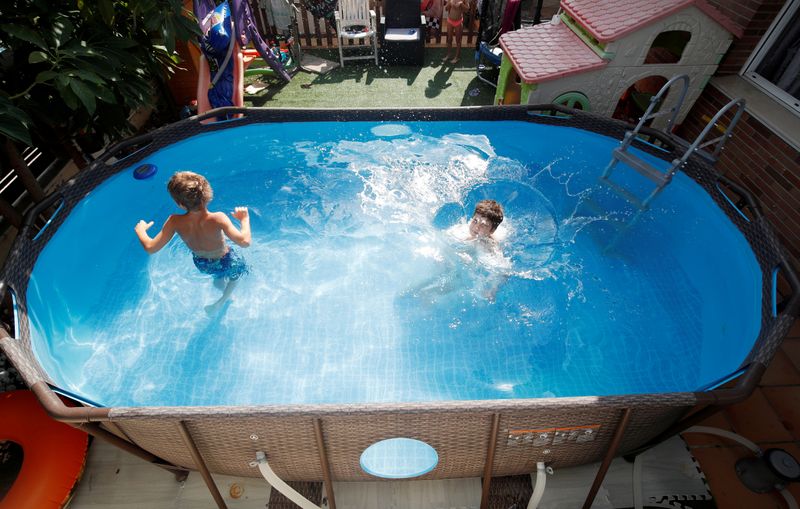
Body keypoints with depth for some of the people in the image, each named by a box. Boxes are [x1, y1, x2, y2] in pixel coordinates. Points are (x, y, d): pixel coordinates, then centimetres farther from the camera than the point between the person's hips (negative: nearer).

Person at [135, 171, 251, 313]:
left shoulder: (174, 222, -29)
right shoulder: (218, 219, -40)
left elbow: (150, 247, -22)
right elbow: (244, 241, -43)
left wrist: (140, 230, -2)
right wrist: (245, 219, -25)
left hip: (201, 264, 4)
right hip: (225, 263, -4)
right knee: (238, 270, 34)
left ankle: (224, 293, 66)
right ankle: (221, 302, 35)